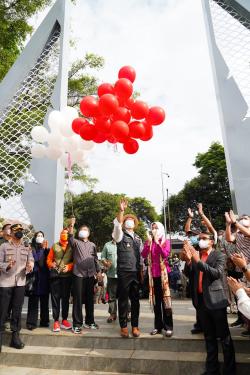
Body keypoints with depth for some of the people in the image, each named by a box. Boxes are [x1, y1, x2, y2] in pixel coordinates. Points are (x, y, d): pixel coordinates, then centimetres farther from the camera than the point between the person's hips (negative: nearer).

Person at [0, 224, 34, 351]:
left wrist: (30, 265, -18)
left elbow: (31, 260, 3)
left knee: (17, 310, 9)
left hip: (20, 282, 3)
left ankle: (15, 336, 21)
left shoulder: (26, 248, 10)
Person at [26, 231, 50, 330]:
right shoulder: (32, 248, 3)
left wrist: (47, 248, -6)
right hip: (35, 275, -3)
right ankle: (31, 322, 3)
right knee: (34, 300, -3)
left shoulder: (46, 248, 14)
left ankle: (44, 321, 16)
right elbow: (36, 258, -11)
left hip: (45, 276, 3)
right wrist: (42, 248, -11)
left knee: (44, 300, 7)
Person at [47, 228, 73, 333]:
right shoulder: (55, 246, 9)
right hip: (55, 275, 1)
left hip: (67, 275, 0)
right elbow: (49, 259, 9)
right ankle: (56, 321, 9)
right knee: (55, 297, 1)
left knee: (65, 297, 7)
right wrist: (51, 264, -11)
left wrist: (69, 266, -14)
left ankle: (64, 320, 18)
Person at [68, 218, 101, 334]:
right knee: (77, 299, -2)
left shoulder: (92, 245, 17)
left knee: (89, 299, 11)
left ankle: (89, 321, 24)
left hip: (90, 275, 4)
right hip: (78, 274, -3)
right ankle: (77, 324, 8)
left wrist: (98, 272, 12)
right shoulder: (76, 242, 6)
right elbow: (70, 237, -17)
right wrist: (71, 225, -32)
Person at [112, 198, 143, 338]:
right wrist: (121, 211, -33)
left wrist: (142, 272, 10)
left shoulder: (138, 238, 15)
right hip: (124, 272, -4)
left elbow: (141, 256, 16)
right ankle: (124, 326, 16)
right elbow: (117, 225, -21)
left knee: (135, 299, 8)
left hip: (136, 272, 4)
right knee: (123, 299, 3)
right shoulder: (121, 235, 2)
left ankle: (135, 326, 20)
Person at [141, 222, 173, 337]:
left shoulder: (166, 241, 1)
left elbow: (165, 254, -15)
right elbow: (143, 255, -4)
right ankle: (158, 326, 19)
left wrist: (157, 242, -18)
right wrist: (149, 243, -15)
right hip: (153, 274, 3)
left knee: (165, 299, 0)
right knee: (156, 300, 9)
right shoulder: (148, 242, 8)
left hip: (163, 273, -3)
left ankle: (168, 327, 8)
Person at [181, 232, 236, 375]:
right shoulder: (195, 255, 8)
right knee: (209, 337, 17)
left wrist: (198, 261, -26)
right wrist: (188, 260, -16)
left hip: (215, 300, -4)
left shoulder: (219, 256, -4)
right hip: (201, 300, 5)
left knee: (224, 336, 5)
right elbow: (189, 275, 2)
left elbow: (217, 273, -19)